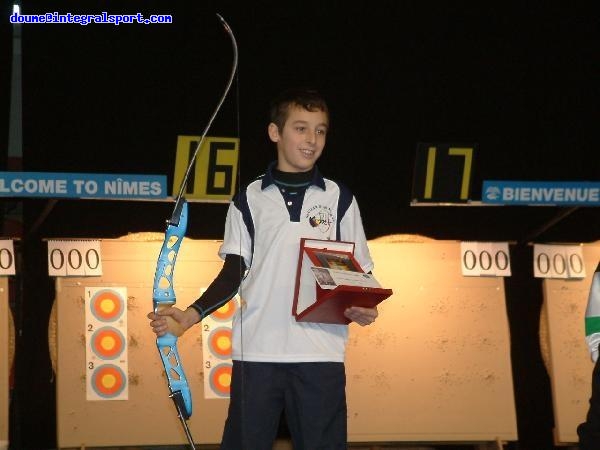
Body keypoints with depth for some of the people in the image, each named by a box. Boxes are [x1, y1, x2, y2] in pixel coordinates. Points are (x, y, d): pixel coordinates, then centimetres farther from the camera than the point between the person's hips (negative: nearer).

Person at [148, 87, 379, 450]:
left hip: (320, 354, 0)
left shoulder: (339, 199, 9)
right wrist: (190, 316, -6)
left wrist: (363, 309, -11)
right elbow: (234, 273, 8)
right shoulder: (251, 200, 9)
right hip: (256, 352, 0)